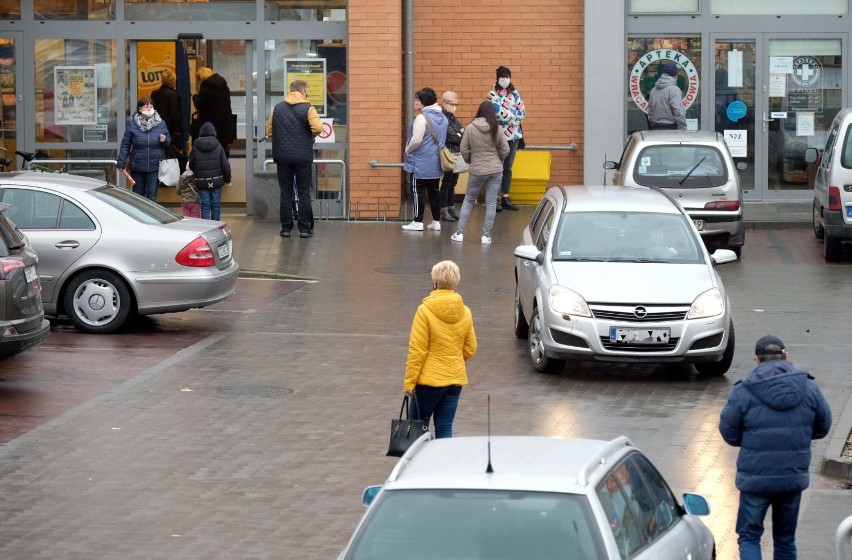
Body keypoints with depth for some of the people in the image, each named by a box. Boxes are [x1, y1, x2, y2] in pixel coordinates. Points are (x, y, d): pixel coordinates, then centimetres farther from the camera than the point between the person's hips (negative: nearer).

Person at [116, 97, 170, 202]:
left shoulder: (160, 123, 4)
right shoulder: (132, 124, -1)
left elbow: (169, 141, 14)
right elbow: (125, 145, 0)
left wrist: (165, 140, -10)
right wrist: (121, 162, -4)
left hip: (154, 166, 0)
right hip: (137, 166, 0)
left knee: (152, 195, -3)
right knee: (138, 194, 9)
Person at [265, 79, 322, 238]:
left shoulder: (277, 108, 5)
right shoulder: (307, 108, -6)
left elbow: (269, 131, 7)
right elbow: (318, 128, -19)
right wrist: (310, 136, 2)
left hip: (283, 156, 3)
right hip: (303, 156, -3)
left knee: (286, 193, 8)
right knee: (304, 193, 5)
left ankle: (286, 228, 7)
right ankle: (304, 228, 3)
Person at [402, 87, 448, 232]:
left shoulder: (422, 118, -17)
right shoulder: (442, 118, 10)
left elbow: (416, 140, -22)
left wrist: (407, 150, -6)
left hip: (421, 163, -8)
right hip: (436, 162, 8)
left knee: (418, 191, -1)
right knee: (434, 190, 12)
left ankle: (418, 222, 0)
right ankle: (436, 221, 14)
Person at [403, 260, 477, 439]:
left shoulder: (425, 310, -14)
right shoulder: (465, 312, 2)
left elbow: (417, 350, -14)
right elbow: (470, 349, 10)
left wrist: (409, 382, -8)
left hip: (430, 379, -5)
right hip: (456, 379, 5)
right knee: (445, 429, 6)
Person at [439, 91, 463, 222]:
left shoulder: (453, 118, 16)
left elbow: (463, 131, 13)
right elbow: (451, 136, -19)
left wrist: (461, 134, -9)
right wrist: (462, 137, -4)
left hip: (456, 154, 8)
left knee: (452, 183, 12)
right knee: (447, 183, -3)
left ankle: (451, 209, 17)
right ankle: (444, 211, 2)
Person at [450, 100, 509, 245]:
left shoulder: (470, 128, -8)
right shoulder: (496, 129, -7)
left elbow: (464, 150, -4)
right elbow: (505, 150, -1)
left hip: (477, 171, 0)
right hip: (496, 170, 0)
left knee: (468, 201, 14)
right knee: (491, 203, 5)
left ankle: (459, 233, 11)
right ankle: (486, 235, 4)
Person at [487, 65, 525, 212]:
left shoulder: (515, 94, 10)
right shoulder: (493, 95, -4)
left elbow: (522, 113, 3)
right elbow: (498, 113, -16)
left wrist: (508, 115, -10)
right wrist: (514, 116, -10)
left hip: (514, 135, 5)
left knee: (508, 168, 9)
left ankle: (505, 198, 14)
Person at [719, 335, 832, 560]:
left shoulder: (744, 391, -10)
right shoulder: (809, 387, -2)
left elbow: (729, 432, -4)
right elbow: (822, 427, 8)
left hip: (756, 477, -3)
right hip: (794, 477, 3)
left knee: (749, 536, 8)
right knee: (785, 539, 17)